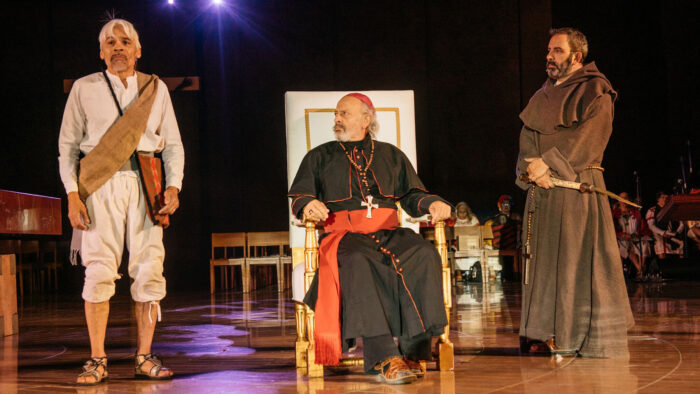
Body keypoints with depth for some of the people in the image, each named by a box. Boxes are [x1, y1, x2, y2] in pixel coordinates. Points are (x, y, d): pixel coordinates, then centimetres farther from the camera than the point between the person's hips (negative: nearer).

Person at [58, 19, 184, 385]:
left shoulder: (156, 89, 15)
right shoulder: (84, 88, 11)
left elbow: (173, 144, 15)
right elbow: (68, 145, 9)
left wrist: (173, 185, -1)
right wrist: (72, 194, -3)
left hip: (145, 184, 2)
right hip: (101, 186, -1)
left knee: (149, 269, -5)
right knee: (99, 269, -9)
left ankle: (144, 357, 2)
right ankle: (97, 360, -4)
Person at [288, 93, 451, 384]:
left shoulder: (391, 156, 24)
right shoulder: (320, 157, 20)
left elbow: (411, 195, 18)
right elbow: (300, 197, 11)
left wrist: (432, 204, -4)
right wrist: (309, 205, -13)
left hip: (388, 233, 2)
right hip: (344, 235, -2)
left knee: (423, 255, -32)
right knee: (357, 262, -39)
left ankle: (414, 350, -35)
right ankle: (383, 357, -47)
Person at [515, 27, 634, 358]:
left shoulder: (594, 90, 1)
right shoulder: (542, 96, 21)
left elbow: (589, 134, -13)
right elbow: (527, 139, 13)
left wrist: (548, 161, -19)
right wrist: (532, 168, -8)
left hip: (577, 185, -6)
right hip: (543, 188, 6)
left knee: (582, 255, -8)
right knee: (545, 258, 3)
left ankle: (597, 337, -4)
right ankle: (551, 334, 7)